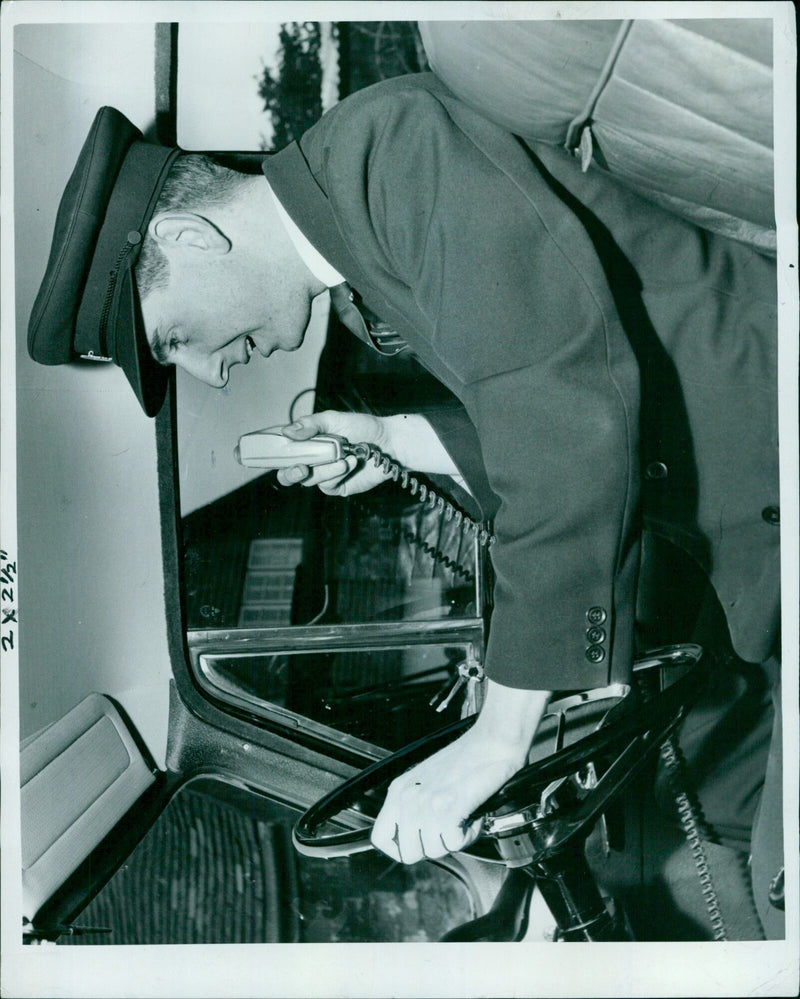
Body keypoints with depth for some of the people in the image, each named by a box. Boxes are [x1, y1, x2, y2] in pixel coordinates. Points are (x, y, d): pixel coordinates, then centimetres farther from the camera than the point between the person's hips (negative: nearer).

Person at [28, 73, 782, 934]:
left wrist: (500, 732, -25)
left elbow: (569, 401, -29)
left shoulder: (394, 136, -19)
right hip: (741, 535, 9)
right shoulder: (366, 225, 11)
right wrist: (397, 441, 8)